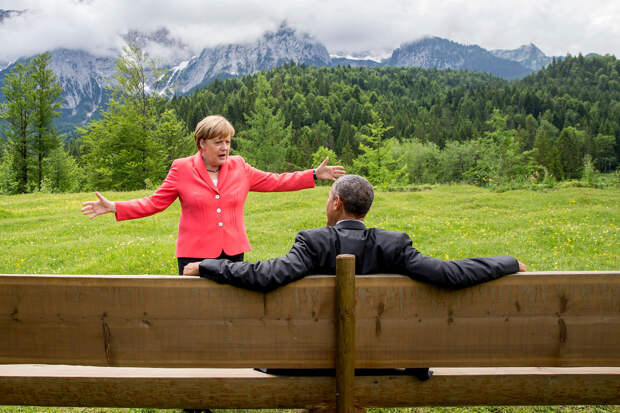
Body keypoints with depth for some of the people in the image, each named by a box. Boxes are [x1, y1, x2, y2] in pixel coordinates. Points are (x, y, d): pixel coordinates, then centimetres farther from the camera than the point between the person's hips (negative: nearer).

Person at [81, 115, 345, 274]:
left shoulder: (239, 167, 8)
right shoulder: (182, 169, 1)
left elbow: (274, 182, 14)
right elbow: (154, 203, 2)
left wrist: (315, 175, 11)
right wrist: (114, 208, -9)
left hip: (233, 252, 3)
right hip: (195, 255, -2)